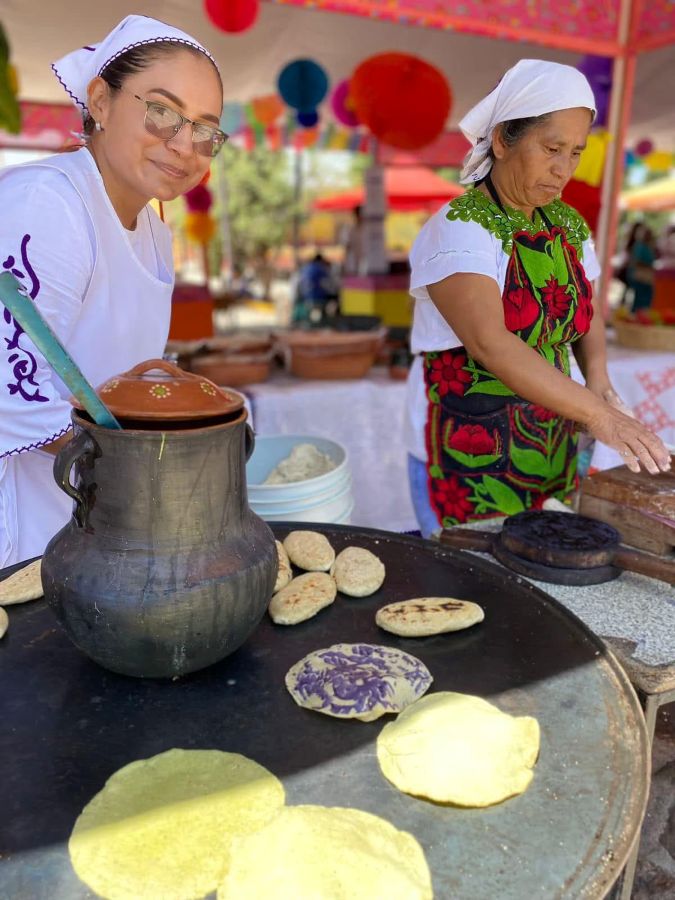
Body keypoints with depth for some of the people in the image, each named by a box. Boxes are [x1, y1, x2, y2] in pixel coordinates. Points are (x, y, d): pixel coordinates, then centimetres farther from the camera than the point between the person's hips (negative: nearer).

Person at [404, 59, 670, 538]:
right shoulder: (459, 228, -15)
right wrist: (598, 414, -31)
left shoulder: (570, 226, 7)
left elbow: (587, 316, 19)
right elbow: (490, 343, -28)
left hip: (552, 453, 6)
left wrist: (598, 376, -3)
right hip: (466, 457, -6)